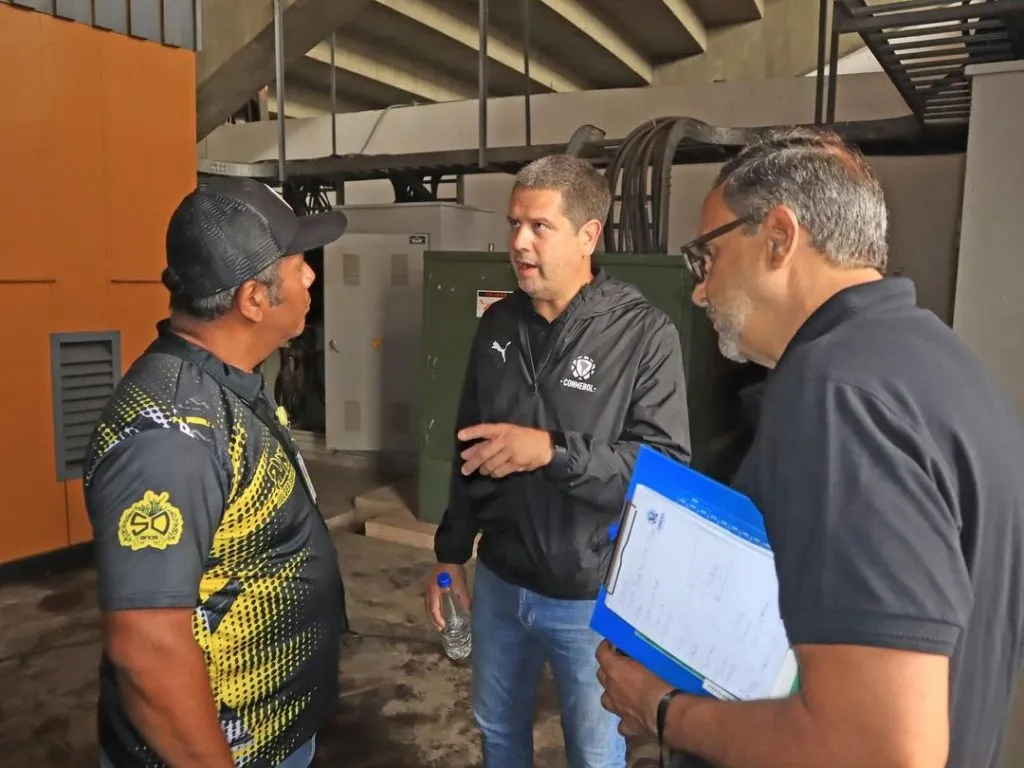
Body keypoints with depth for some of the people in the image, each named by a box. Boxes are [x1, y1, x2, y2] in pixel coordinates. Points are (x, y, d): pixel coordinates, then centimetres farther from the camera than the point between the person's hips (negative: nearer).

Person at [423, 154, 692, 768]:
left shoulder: (645, 334, -17)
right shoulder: (498, 324, 1)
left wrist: (553, 450, -32)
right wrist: (452, 550, 11)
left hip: (592, 596, -4)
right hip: (499, 581, 5)